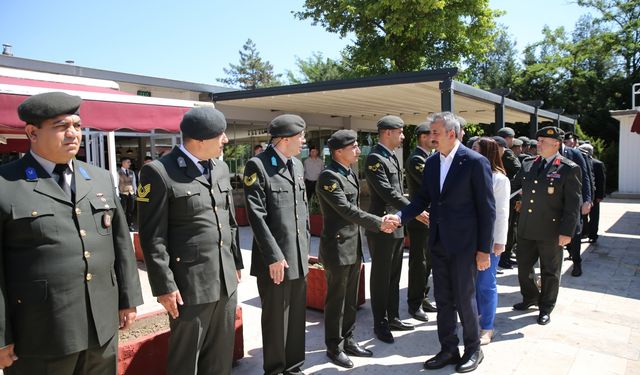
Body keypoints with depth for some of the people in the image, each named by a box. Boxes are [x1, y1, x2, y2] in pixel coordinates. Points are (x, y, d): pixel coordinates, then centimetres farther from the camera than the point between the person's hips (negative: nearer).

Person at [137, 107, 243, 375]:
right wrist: (165, 286, -13)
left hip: (226, 282, 6)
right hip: (190, 285, -6)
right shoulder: (159, 172, -12)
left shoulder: (221, 168, 9)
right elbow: (153, 237, -13)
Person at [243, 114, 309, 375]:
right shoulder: (257, 165, -12)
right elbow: (256, 215, -16)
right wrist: (274, 256, -17)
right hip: (275, 259, -7)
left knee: (297, 317, 16)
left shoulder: (297, 165, 11)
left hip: (299, 257, 7)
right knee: (276, 320, 8)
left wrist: (305, 246, 14)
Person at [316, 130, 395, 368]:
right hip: (337, 248, -8)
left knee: (350, 299, 16)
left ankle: (348, 341, 30)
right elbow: (347, 210, -21)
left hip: (353, 246, 8)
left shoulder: (350, 173, 11)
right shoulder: (328, 177, -17)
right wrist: (379, 223, -17)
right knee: (336, 300, 5)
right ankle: (334, 347, 19)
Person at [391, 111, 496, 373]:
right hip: (438, 242, 6)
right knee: (442, 298, 13)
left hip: (464, 243, -6)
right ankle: (448, 350, 29)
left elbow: (487, 209, -11)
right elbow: (424, 198, 10)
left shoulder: (476, 162, -12)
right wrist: (400, 216, -7)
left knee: (464, 298, 6)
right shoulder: (431, 162, 6)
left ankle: (473, 350, 28)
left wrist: (484, 249, -12)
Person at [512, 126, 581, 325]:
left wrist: (567, 232, -15)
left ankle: (546, 308, 28)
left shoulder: (569, 169, -10)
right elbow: (515, 184, 18)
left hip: (550, 231, -5)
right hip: (526, 229, 5)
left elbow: (573, 204, -12)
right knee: (523, 267, 15)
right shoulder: (528, 164, 6)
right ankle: (530, 298, 38)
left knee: (550, 272, 11)